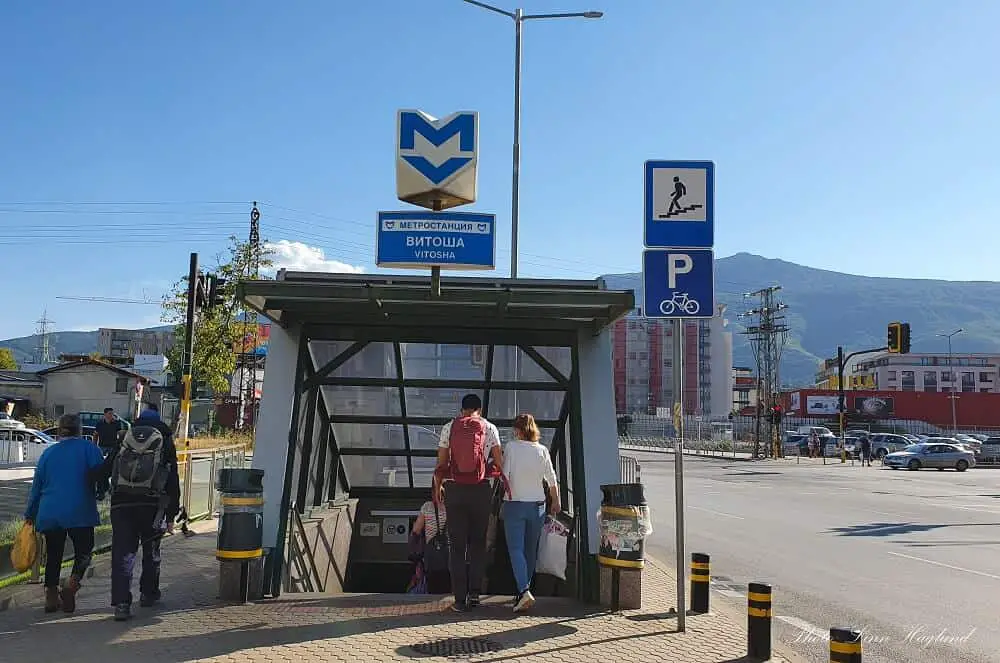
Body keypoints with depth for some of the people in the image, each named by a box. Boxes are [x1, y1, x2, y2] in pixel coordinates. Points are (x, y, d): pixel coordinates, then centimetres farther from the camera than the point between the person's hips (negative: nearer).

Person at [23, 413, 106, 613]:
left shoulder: (48, 453, 12)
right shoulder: (88, 448, 1)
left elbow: (37, 486, 15)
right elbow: (101, 475, -6)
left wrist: (30, 515, 22)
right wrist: (98, 495, 12)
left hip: (49, 513, 4)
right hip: (79, 512, -4)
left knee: (53, 555, 14)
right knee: (84, 551, 7)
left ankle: (51, 596, 14)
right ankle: (71, 585, -14)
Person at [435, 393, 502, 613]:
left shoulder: (449, 427, 7)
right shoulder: (489, 428, 6)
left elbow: (441, 463, 6)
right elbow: (499, 462, 1)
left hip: (454, 488, 1)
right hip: (480, 488, 0)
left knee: (457, 545, 5)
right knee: (478, 542, 13)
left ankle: (460, 600, 4)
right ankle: (474, 592, 5)